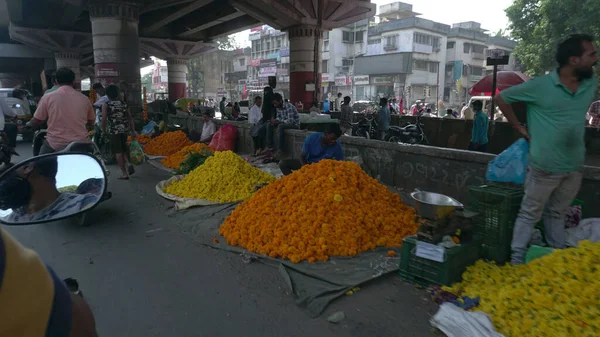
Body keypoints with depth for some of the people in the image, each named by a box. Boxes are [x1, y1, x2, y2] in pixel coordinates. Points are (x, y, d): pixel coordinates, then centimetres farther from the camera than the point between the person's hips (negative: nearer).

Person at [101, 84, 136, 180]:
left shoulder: (106, 105, -4)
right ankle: (128, 164, -2)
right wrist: (133, 131, 10)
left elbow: (104, 119, -7)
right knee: (123, 148, 23)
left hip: (114, 131, -4)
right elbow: (130, 118, 7)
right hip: (125, 130, 4)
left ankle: (124, 173, 2)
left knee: (118, 152, 3)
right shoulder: (124, 103, 8)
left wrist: (103, 131, 7)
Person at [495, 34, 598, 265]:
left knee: (557, 214, 20)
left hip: (574, 167, 5)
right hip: (545, 167, -5)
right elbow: (502, 98, -5)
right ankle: (517, 259, 16)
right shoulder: (540, 85, -15)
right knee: (530, 214, 5)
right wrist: (519, 128, -4)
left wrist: (574, 132, 11)